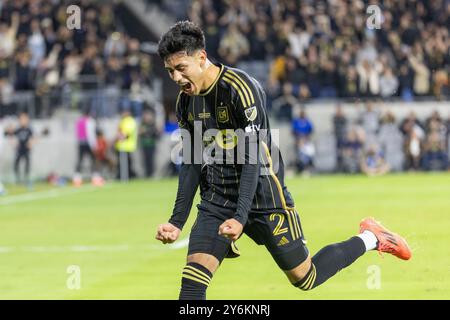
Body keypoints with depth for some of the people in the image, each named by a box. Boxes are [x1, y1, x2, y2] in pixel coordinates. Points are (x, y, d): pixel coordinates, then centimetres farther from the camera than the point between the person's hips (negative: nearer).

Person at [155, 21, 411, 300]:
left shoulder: (240, 88, -19)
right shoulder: (186, 101, 3)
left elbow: (253, 157, -22)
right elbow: (191, 164, 11)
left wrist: (240, 216, -29)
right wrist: (177, 221, 4)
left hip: (262, 197, -6)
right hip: (216, 202, 6)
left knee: (305, 279, 7)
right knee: (192, 282, -11)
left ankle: (369, 239, 31)